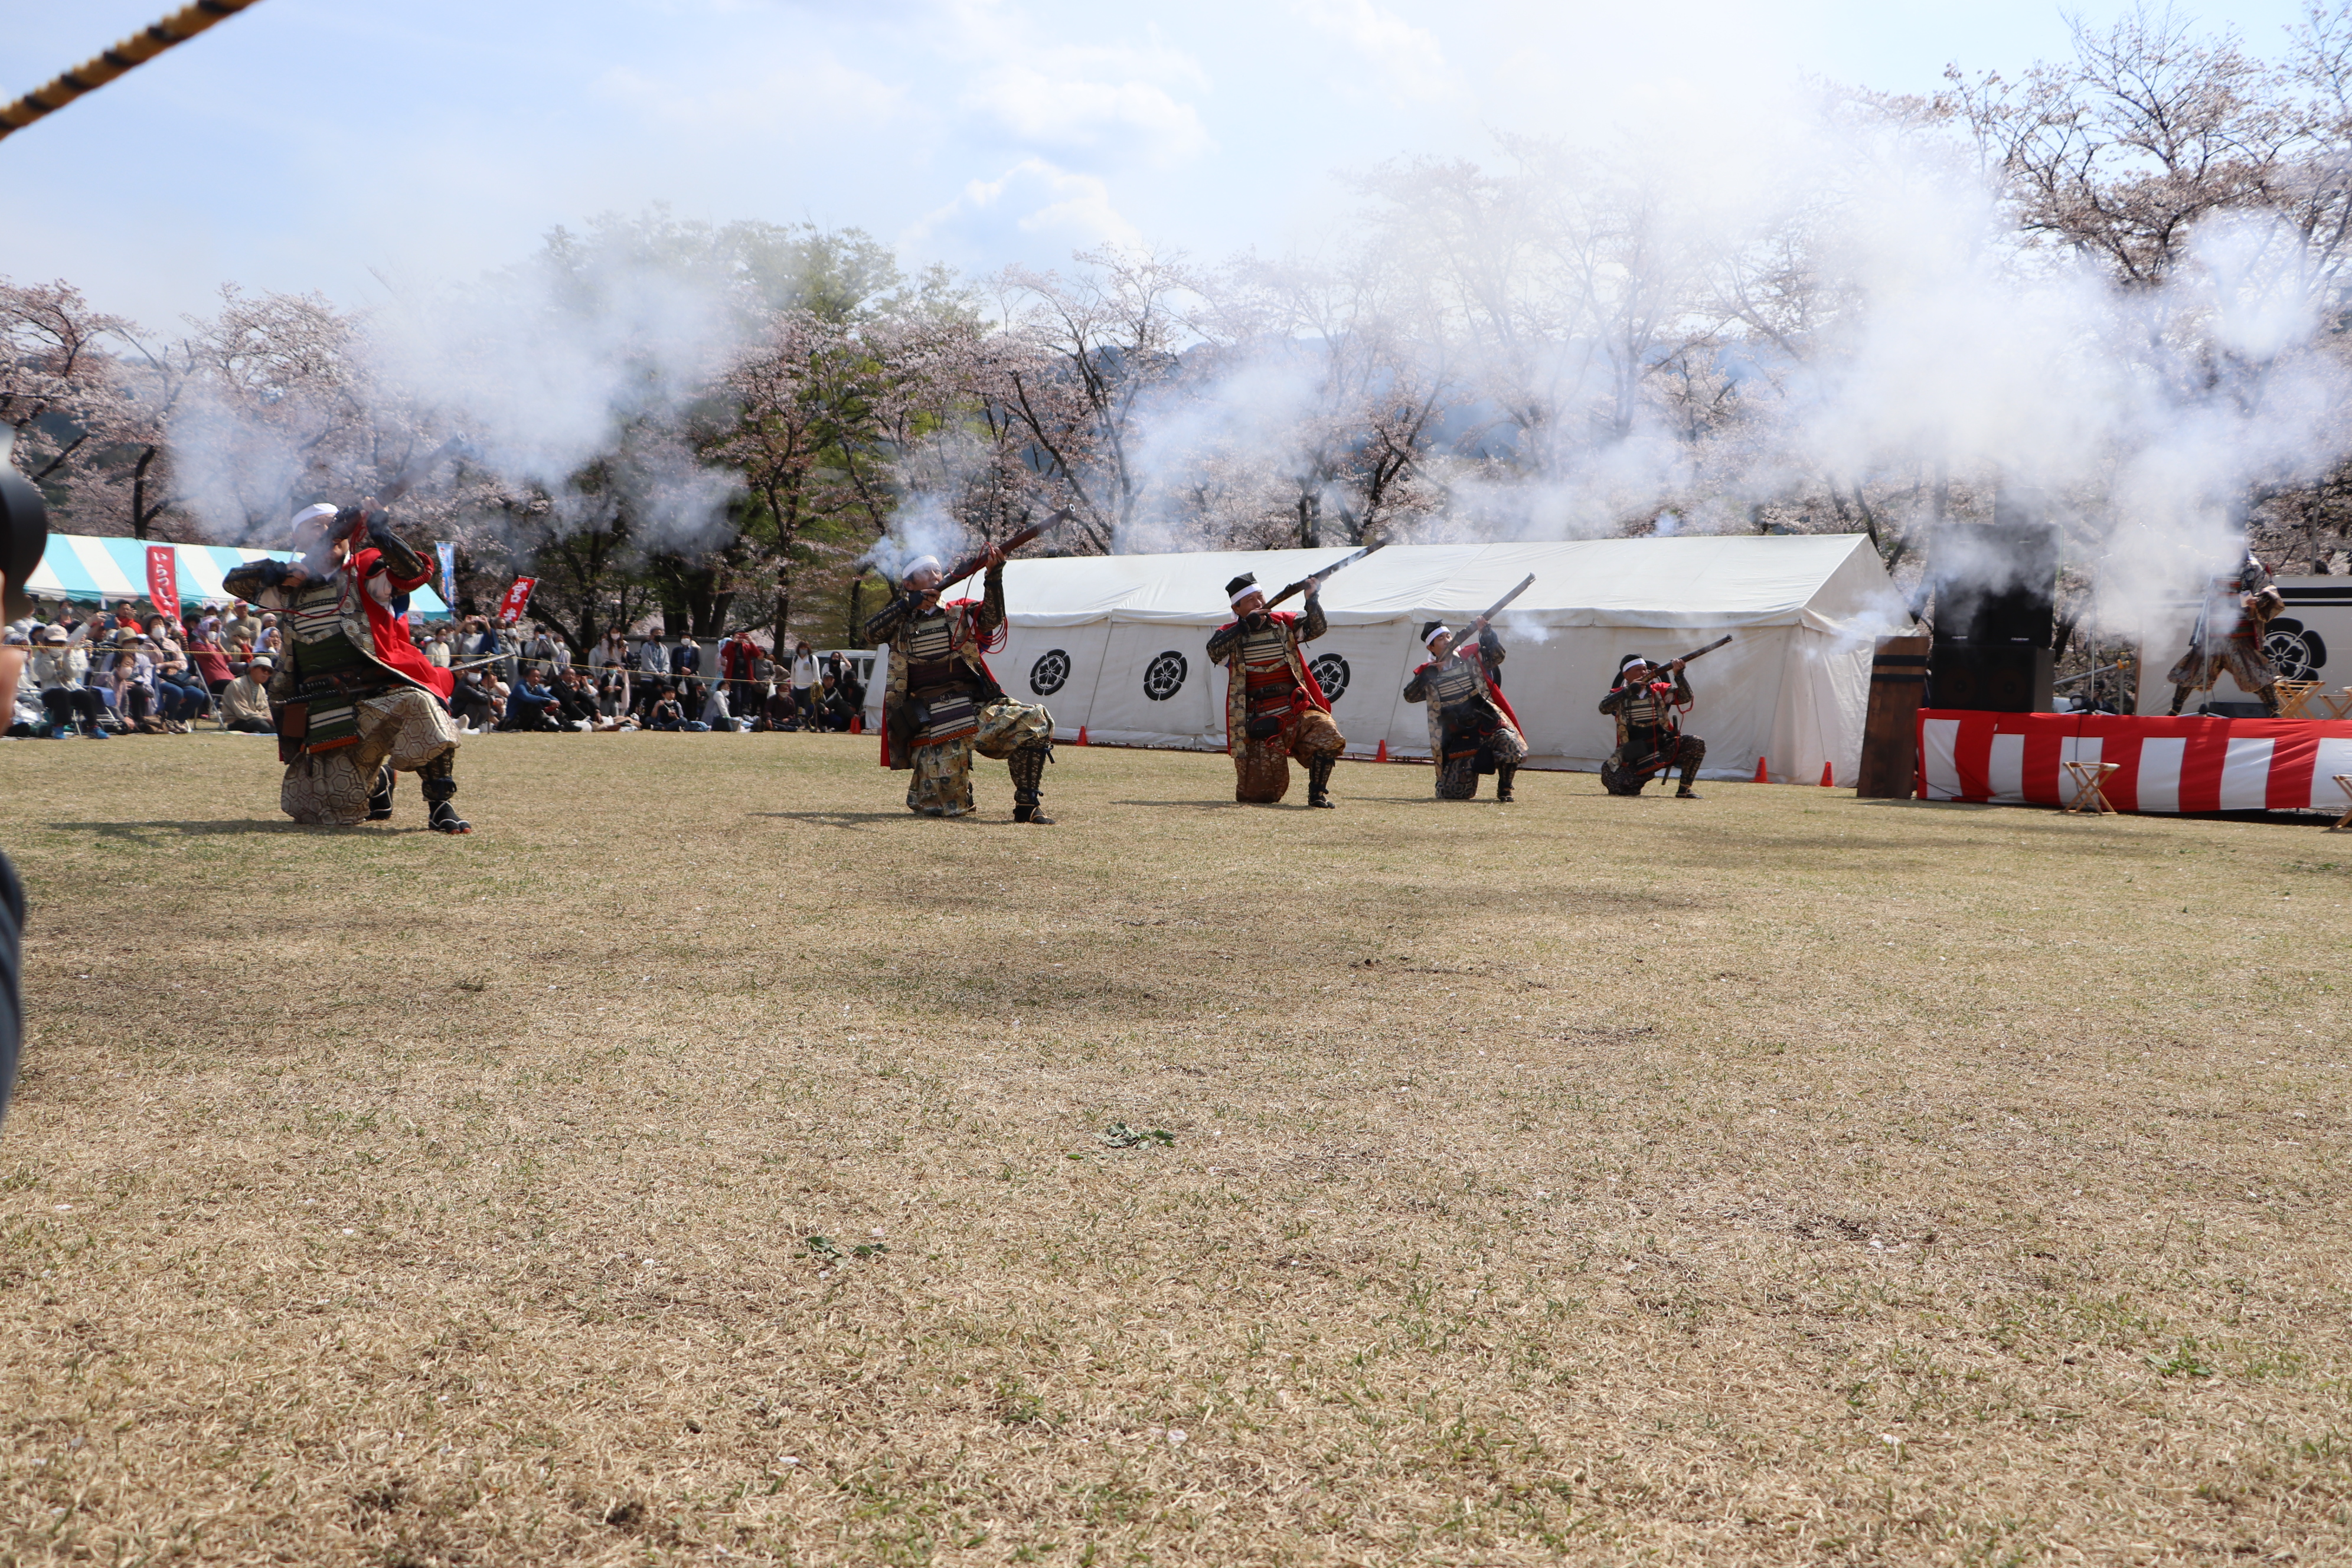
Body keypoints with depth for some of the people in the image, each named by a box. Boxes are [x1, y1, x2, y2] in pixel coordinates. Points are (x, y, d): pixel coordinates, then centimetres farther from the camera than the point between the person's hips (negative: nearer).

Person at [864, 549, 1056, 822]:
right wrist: (910, 602, -9)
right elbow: (872, 633, -6)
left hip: (976, 713, 1)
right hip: (931, 726, -1)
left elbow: (992, 618, -7)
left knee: (1034, 720, -24)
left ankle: (1028, 804, -15)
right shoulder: (900, 622, 13)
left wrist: (994, 577, -22)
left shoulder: (959, 613, 12)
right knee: (947, 807, -12)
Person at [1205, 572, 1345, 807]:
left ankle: (1318, 793, -10)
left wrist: (1313, 601, -20)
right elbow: (1214, 651, -16)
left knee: (1327, 734, -28)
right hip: (1260, 721, -2)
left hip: (1297, 710, 2)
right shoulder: (1231, 633, 5)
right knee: (1260, 794, -4)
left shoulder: (1283, 622, 11)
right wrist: (1245, 625, -21)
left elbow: (1316, 628, -3)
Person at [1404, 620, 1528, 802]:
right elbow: (1410, 696, -2)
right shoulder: (1428, 673, 9)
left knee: (1510, 745, -33)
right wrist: (1428, 674, -13)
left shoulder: (1472, 657, 6)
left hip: (1489, 725, -1)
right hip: (1460, 737, 1)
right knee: (1451, 793, -8)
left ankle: (1504, 791, -7)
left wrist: (1486, 634, -23)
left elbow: (1497, 656, -8)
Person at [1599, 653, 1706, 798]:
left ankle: (1685, 789, -9)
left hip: (1663, 748, 1)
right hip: (1634, 757, -1)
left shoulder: (1659, 690, 5)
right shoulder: (1619, 694, 3)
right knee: (1618, 788, -22)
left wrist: (1679, 675, -23)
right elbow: (1604, 708, -17)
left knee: (1697, 744, -21)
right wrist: (1629, 690, -22)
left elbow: (1685, 697, -7)